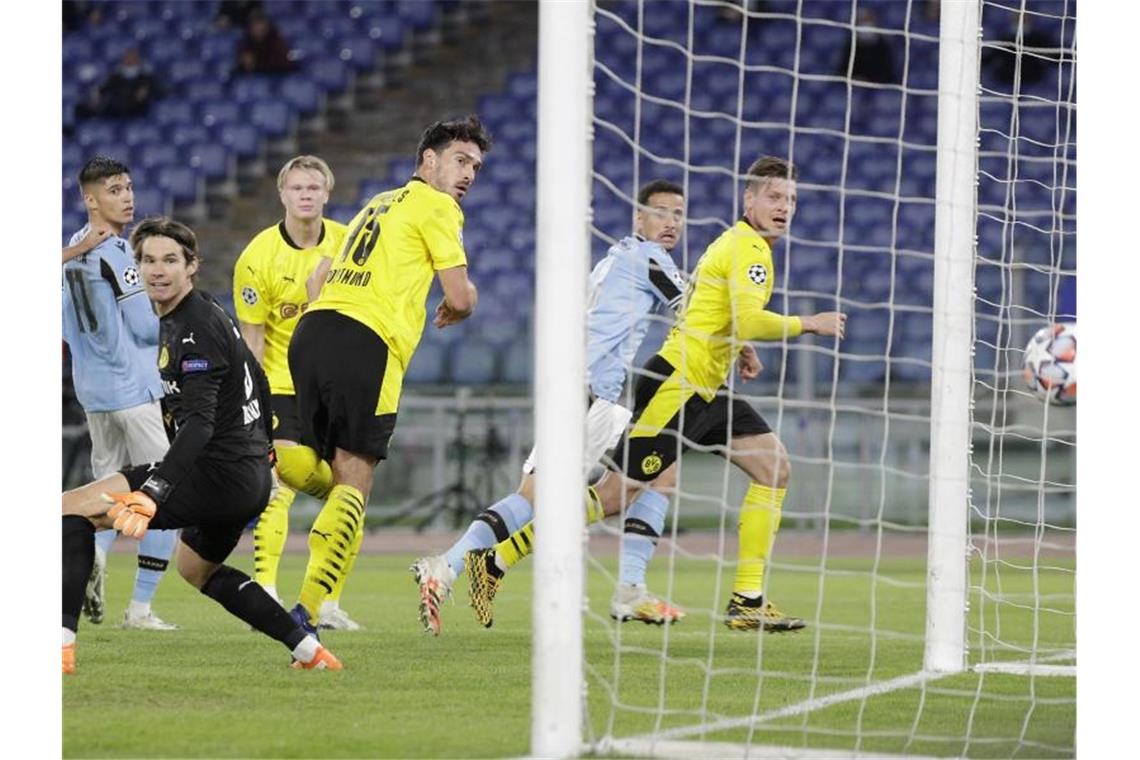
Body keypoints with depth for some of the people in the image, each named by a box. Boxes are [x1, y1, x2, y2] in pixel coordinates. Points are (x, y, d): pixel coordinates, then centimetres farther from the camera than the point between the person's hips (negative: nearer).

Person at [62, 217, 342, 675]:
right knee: (197, 569, 35)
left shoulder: (194, 331, -17)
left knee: (72, 508, -15)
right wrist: (265, 448, 40)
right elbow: (257, 380, 28)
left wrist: (151, 495, -38)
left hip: (219, 475, -11)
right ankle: (309, 651, 30)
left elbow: (199, 425, -27)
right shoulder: (207, 314, 14)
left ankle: (61, 643, -26)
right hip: (251, 476, 11)